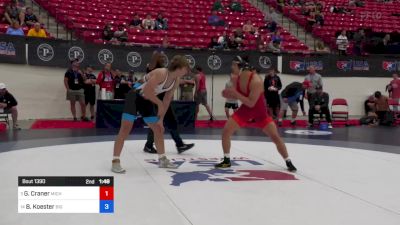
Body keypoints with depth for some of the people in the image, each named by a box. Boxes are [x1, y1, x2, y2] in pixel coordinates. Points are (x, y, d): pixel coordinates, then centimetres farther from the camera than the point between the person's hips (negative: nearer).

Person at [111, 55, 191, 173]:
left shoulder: (176, 81, -3)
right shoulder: (161, 73, -28)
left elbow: (167, 100, 6)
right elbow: (147, 91, -34)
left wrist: (161, 118, 6)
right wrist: (159, 104, -21)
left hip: (147, 101, 9)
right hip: (135, 97, -8)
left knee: (159, 129, 9)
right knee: (125, 129, -13)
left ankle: (162, 159, 21)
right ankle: (115, 161, -7)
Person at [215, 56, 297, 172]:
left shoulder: (256, 81, -30)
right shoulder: (237, 79, -10)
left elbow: (251, 103, -31)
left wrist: (235, 93, -33)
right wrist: (227, 94, -17)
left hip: (260, 112, -5)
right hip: (245, 109, 5)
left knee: (275, 136, -6)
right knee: (226, 131, -7)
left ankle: (288, 162, 12)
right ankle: (226, 161, 8)